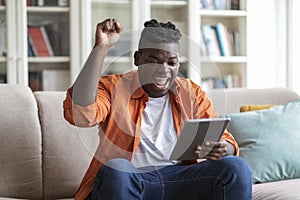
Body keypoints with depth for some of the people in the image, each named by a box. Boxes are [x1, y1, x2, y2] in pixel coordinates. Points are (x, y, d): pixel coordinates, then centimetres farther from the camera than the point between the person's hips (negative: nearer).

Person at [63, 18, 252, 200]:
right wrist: (101, 48, -16)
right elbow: (79, 114, -17)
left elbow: (224, 139, 10)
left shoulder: (192, 93, 14)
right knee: (116, 169, -37)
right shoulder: (114, 88, 4)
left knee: (237, 166, -22)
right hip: (124, 181, -2)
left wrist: (222, 149, -17)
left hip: (180, 178, 3)